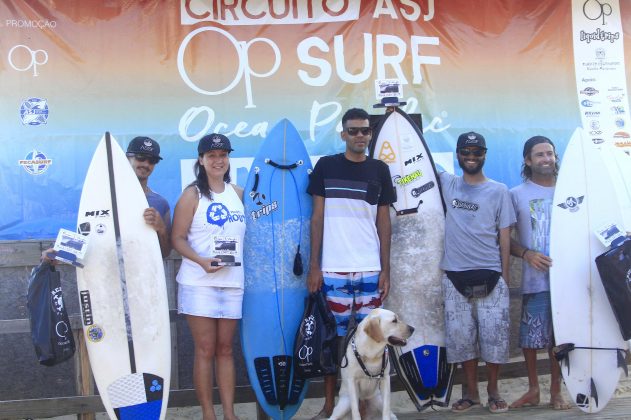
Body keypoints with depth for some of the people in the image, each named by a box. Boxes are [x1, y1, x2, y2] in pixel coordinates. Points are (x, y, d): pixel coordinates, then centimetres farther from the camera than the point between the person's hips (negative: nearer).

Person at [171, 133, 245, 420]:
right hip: (199, 283, -4)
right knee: (205, 350, -1)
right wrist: (201, 260, -22)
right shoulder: (192, 195, -2)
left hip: (232, 282, 4)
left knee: (225, 349, 9)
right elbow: (177, 238, -6)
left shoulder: (238, 194, 11)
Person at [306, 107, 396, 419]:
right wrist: (313, 266, -2)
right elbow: (317, 217, 3)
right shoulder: (325, 167, 2)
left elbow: (383, 222, 9)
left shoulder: (379, 170, 7)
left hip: (370, 270, 1)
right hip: (333, 269, -1)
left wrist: (386, 269, 4)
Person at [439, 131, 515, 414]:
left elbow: (504, 237, 5)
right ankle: (471, 392, 18)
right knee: (461, 336, 4)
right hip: (456, 277, 1)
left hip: (490, 276, -1)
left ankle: (493, 391, 15)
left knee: (495, 335, -1)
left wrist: (505, 276, 1)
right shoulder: (447, 184, 8)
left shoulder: (498, 191, 5)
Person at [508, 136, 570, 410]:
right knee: (530, 337, 3)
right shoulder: (517, 194, 3)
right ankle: (533, 390, 22)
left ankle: (556, 391, 21)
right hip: (534, 279, -1)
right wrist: (526, 254, -12)